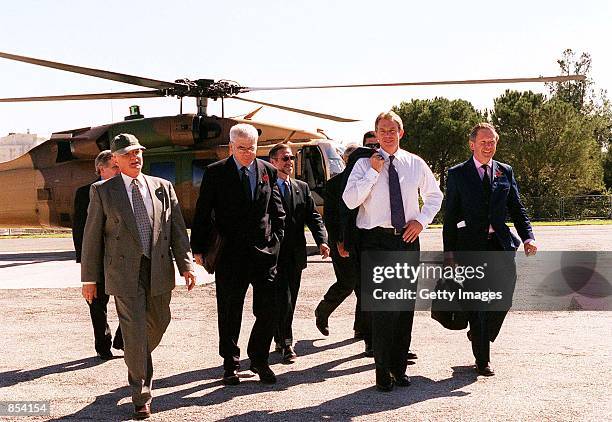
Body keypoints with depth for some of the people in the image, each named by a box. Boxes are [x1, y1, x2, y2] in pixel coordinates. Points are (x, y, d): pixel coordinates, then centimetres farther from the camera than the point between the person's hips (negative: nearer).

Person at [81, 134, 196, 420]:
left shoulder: (162, 187, 8)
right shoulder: (102, 191, 2)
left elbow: (177, 229, 6)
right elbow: (92, 236, 3)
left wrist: (186, 265, -3)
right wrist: (89, 278, 2)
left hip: (159, 269, 3)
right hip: (124, 272, -3)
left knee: (158, 324, 16)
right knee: (134, 331, -6)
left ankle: (137, 363, 47)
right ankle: (141, 397, 5)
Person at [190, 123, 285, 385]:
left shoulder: (268, 170, 8)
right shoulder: (215, 173, 0)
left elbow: (277, 209, 15)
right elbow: (202, 213, 0)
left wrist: (277, 239, 8)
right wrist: (199, 248, -4)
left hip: (264, 250, 2)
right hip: (230, 253, -2)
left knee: (269, 310, 0)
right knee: (229, 313, 7)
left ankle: (259, 359, 19)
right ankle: (230, 364, 21)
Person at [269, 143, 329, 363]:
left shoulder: (302, 188, 13)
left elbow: (314, 217, 7)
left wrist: (322, 241, -9)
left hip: (295, 254, 5)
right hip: (275, 254, -5)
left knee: (290, 301, 12)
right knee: (283, 300, -8)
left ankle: (281, 340, 24)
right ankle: (285, 343, 2)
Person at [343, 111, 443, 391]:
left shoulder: (416, 164, 9)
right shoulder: (364, 164, 0)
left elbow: (434, 195, 21)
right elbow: (350, 200, -12)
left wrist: (421, 221, 5)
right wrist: (374, 172, -15)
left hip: (407, 239, 3)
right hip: (376, 240, -3)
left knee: (407, 304, 8)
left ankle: (399, 367, 20)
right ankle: (383, 370, 3)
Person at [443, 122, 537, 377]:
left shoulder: (505, 172, 12)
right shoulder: (458, 174, 4)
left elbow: (517, 209, 11)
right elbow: (450, 215, 2)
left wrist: (528, 237, -4)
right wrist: (449, 250, -4)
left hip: (501, 244, 3)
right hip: (471, 246, -3)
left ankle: (480, 336, 27)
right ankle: (482, 360, 12)